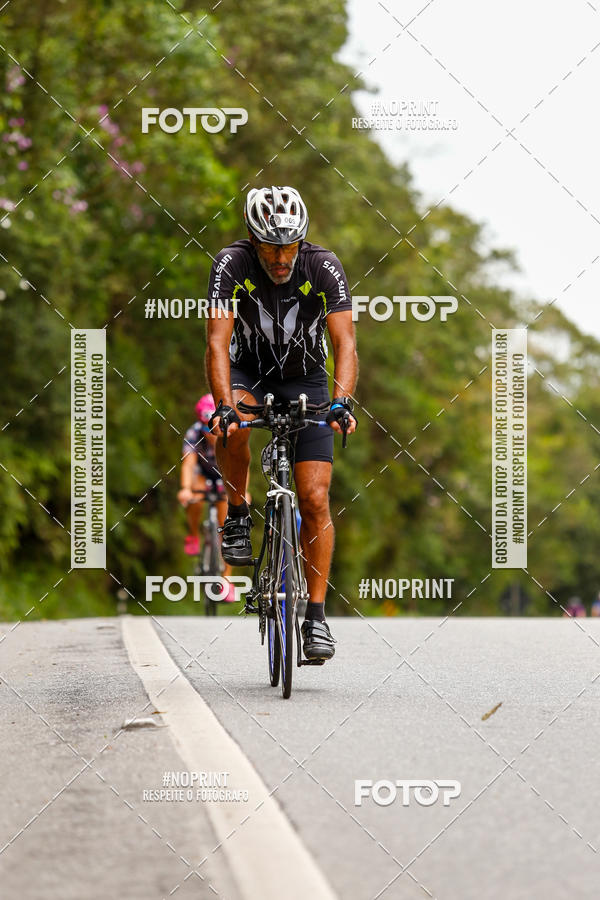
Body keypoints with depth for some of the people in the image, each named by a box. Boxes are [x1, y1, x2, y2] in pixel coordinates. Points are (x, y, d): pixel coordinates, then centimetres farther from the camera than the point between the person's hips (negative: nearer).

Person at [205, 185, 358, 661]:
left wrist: (342, 401, -47)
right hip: (249, 373, 0)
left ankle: (316, 616, -2)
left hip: (305, 379, 0)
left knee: (315, 499, -9)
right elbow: (218, 342, -32)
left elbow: (345, 342, -30)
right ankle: (238, 514, -11)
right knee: (232, 425, -37)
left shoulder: (324, 267, -23)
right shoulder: (232, 264, -24)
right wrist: (224, 405, -47)